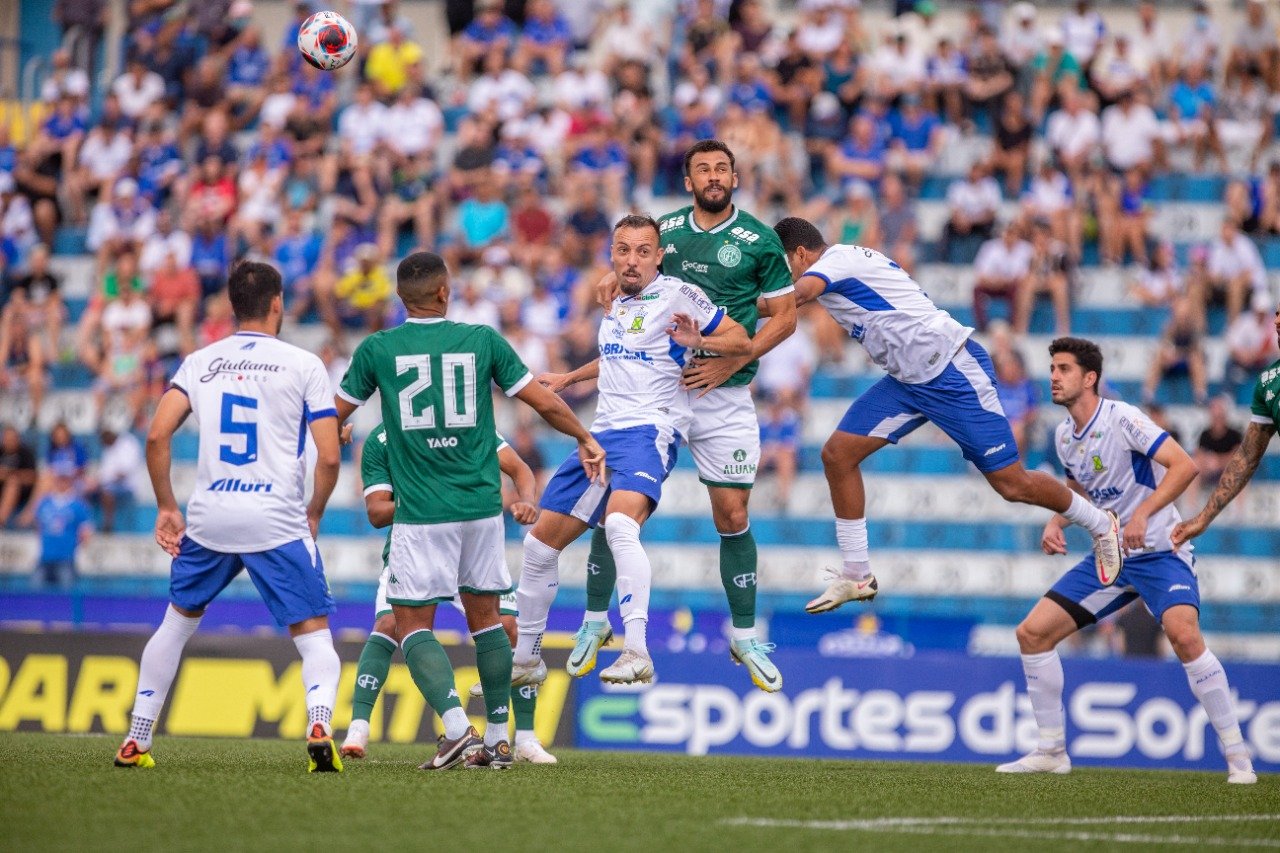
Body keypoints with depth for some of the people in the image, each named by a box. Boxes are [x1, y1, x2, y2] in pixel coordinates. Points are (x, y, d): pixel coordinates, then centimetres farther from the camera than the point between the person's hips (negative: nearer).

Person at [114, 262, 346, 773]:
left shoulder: (200, 362, 9)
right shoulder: (304, 365, 1)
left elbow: (157, 435, -1)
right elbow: (329, 457, -5)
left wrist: (166, 508, 9)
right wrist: (312, 516, 11)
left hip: (209, 520, 3)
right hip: (278, 522, -3)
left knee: (177, 622, 23)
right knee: (314, 635, 4)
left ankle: (135, 741, 23)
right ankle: (319, 726, -24)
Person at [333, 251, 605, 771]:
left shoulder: (377, 349, -2)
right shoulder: (482, 340, 1)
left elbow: (334, 417, 10)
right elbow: (545, 403, 6)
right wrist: (585, 440, 25)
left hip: (421, 512, -3)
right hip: (481, 504, 3)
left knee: (413, 623, 2)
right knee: (485, 616, 15)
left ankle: (456, 727, -17)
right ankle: (497, 740, 16)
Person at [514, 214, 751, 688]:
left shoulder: (677, 294, -4)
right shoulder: (616, 303, 18)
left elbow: (742, 341, -5)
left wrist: (698, 341, -23)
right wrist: (569, 378, 46)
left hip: (650, 431, -8)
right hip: (603, 432, 8)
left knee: (619, 525, -35)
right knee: (540, 544, 9)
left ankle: (637, 653, -43)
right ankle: (525, 660, 25)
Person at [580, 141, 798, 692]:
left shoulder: (759, 241, -2)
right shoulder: (666, 229, 5)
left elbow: (784, 317, 0)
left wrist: (730, 364, -11)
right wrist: (617, 277, -2)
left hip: (724, 396, -2)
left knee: (732, 517, -2)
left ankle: (745, 636, 14)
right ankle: (595, 619, 15)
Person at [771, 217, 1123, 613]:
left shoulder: (834, 261, -17)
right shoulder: (853, 258, 13)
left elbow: (793, 297, -34)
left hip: (953, 372, -10)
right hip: (909, 379, 10)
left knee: (1012, 484, -3)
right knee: (838, 453, -1)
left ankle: (1101, 524, 20)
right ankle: (856, 575, 7)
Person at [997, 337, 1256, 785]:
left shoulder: (1122, 419, -16)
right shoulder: (1064, 435, 7)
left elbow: (1184, 465, -23)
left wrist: (1143, 514, -33)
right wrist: (1057, 522, 6)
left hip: (1159, 551, -8)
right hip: (1108, 557, 8)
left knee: (1183, 634, -32)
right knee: (1032, 632, 0)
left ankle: (1238, 756, -21)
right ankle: (1052, 751, 12)